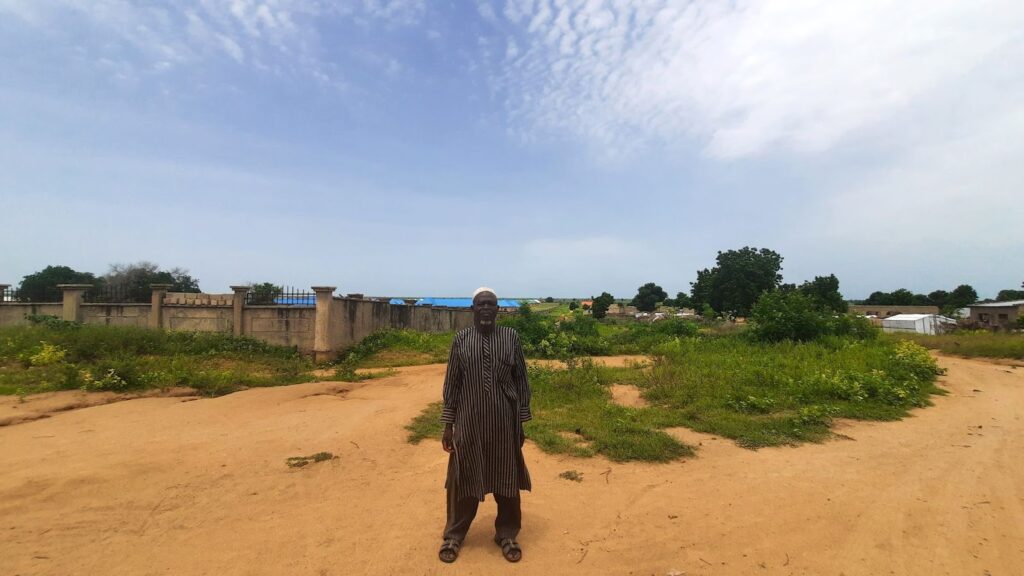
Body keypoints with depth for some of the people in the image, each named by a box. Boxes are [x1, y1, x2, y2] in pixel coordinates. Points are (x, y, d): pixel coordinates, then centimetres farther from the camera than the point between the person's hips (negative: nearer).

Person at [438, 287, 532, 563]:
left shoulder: (511, 337, -3)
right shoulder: (461, 340, -2)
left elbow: (521, 381, 1)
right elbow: (452, 383, 1)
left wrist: (521, 422, 1)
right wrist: (448, 425, 0)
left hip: (504, 422, 0)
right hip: (469, 421, 0)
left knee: (506, 477, 12)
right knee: (463, 478, 12)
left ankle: (507, 534, 33)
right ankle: (454, 535, 32)